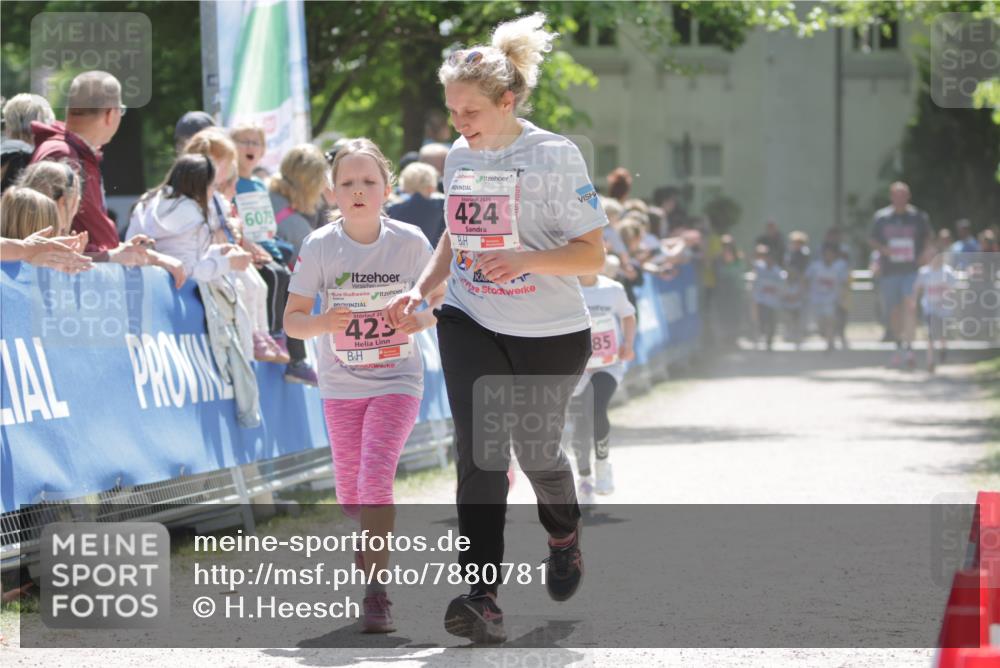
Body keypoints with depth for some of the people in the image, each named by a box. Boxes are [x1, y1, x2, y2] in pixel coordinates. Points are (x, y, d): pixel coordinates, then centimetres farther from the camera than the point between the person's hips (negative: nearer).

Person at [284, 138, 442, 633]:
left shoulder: (409, 242, -9)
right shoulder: (319, 246, -9)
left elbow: (439, 301, 3)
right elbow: (292, 318, -5)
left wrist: (423, 318, -19)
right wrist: (323, 323, -27)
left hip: (397, 381, -2)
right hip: (341, 384, 2)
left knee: (376, 474, -20)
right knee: (350, 492, 8)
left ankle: (376, 593, -18)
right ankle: (367, 570, 37)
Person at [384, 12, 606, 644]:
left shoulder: (556, 155, -13)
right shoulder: (459, 156, 5)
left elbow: (593, 254, -13)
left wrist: (526, 260, -29)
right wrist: (421, 289, 7)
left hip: (549, 333, -3)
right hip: (471, 325, 3)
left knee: (537, 451, 10)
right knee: (479, 450, -12)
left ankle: (565, 534, 45)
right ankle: (482, 598, -18)